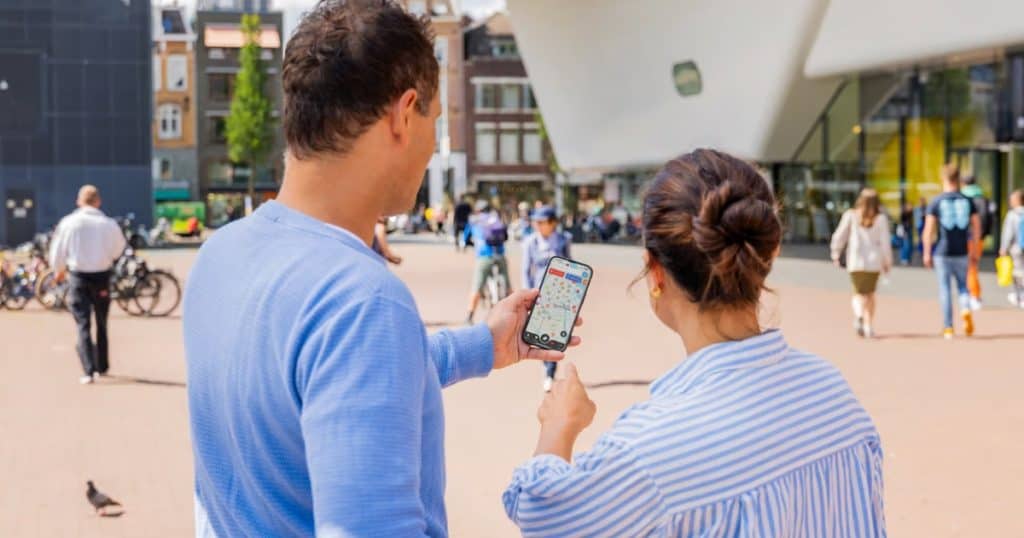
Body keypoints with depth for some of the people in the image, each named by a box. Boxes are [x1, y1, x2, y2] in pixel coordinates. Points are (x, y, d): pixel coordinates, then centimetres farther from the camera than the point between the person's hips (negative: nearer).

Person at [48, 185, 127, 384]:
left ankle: (89, 371, -9)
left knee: (83, 325, 1)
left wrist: (59, 270, 19)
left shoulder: (68, 222, -7)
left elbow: (57, 250, 0)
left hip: (78, 277, -1)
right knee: (101, 324, 17)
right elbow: (119, 249, 6)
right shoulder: (109, 224, -7)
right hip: (102, 276, 1)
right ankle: (102, 367, 26)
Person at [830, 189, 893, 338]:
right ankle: (869, 327, 14)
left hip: (855, 262, 0)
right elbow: (885, 242, -2)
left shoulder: (850, 216, 1)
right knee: (870, 293, 14)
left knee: (859, 293, 8)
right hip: (874, 261, 0)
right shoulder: (881, 218, 0)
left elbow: (840, 236, 2)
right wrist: (887, 261, 8)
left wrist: (836, 254, 14)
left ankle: (859, 314, -22)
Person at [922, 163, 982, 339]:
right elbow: (977, 227, 6)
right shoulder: (967, 201, 4)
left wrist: (927, 253, -1)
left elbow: (928, 229, -7)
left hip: (942, 252, -2)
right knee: (963, 285, 16)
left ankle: (948, 328, 4)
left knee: (944, 289, 4)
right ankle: (966, 309, -14)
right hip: (962, 252, 2)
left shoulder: (936, 201, -3)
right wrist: (974, 249, 17)